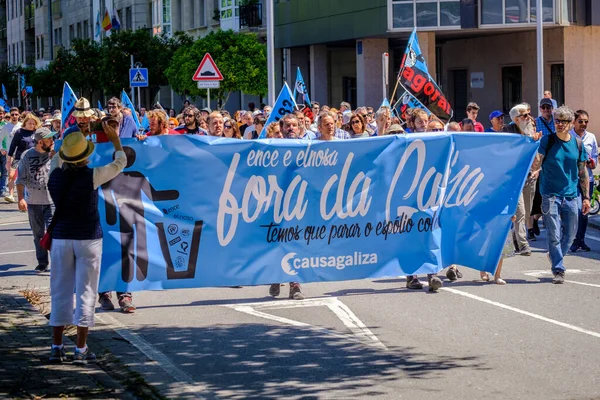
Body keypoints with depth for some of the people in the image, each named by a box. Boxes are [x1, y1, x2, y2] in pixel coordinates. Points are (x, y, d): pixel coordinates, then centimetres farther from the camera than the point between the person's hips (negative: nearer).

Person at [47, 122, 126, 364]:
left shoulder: (55, 176, -3)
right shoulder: (92, 176, -13)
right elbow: (120, 163, 2)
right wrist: (115, 139, 17)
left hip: (61, 238, 3)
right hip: (88, 238, -3)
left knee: (60, 292, 10)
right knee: (86, 292, 1)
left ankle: (57, 347, 11)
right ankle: (81, 350, 1)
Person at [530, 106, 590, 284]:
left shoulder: (578, 143, 5)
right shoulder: (547, 141, -4)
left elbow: (583, 172, 11)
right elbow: (536, 163, -13)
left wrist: (586, 197, 9)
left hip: (571, 196, 3)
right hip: (550, 195, -3)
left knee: (569, 235, 12)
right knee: (554, 235, -7)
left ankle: (555, 256, 38)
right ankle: (558, 270, 0)